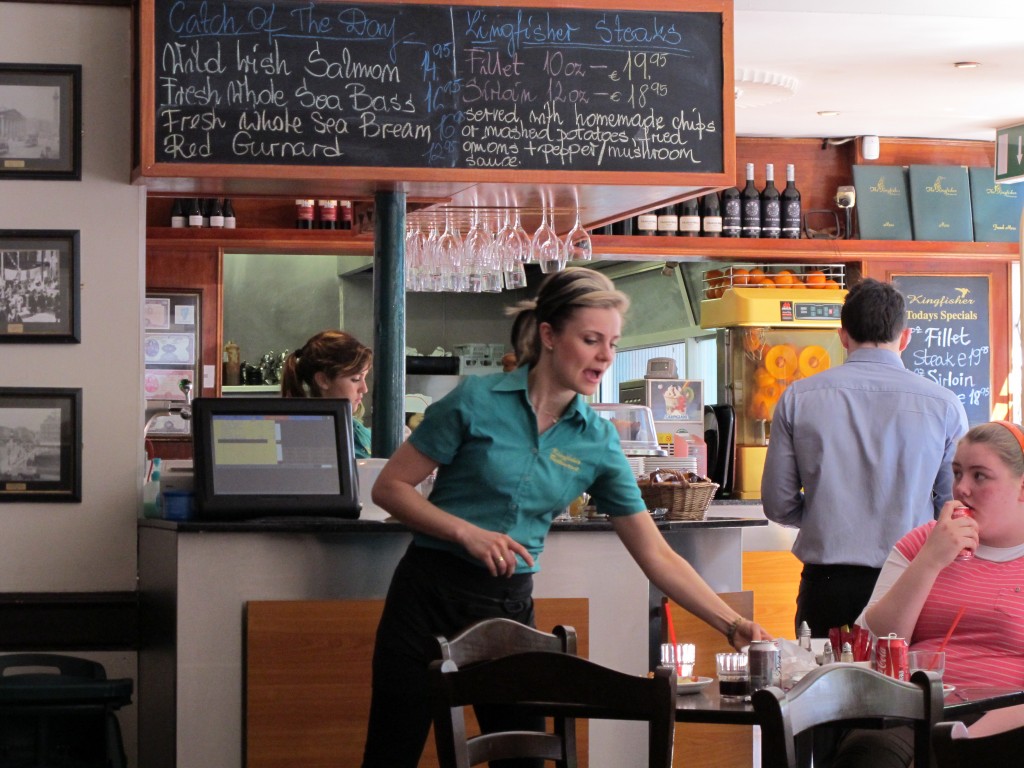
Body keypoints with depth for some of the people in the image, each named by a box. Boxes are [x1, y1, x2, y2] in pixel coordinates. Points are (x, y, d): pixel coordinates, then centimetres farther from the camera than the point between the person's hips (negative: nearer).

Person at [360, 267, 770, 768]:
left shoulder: (598, 441, 0)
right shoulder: (477, 402, -10)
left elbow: (656, 556, 1)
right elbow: (390, 487, -6)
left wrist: (732, 624, -8)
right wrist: (467, 532, -19)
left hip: (510, 607, 4)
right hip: (431, 594, -4)